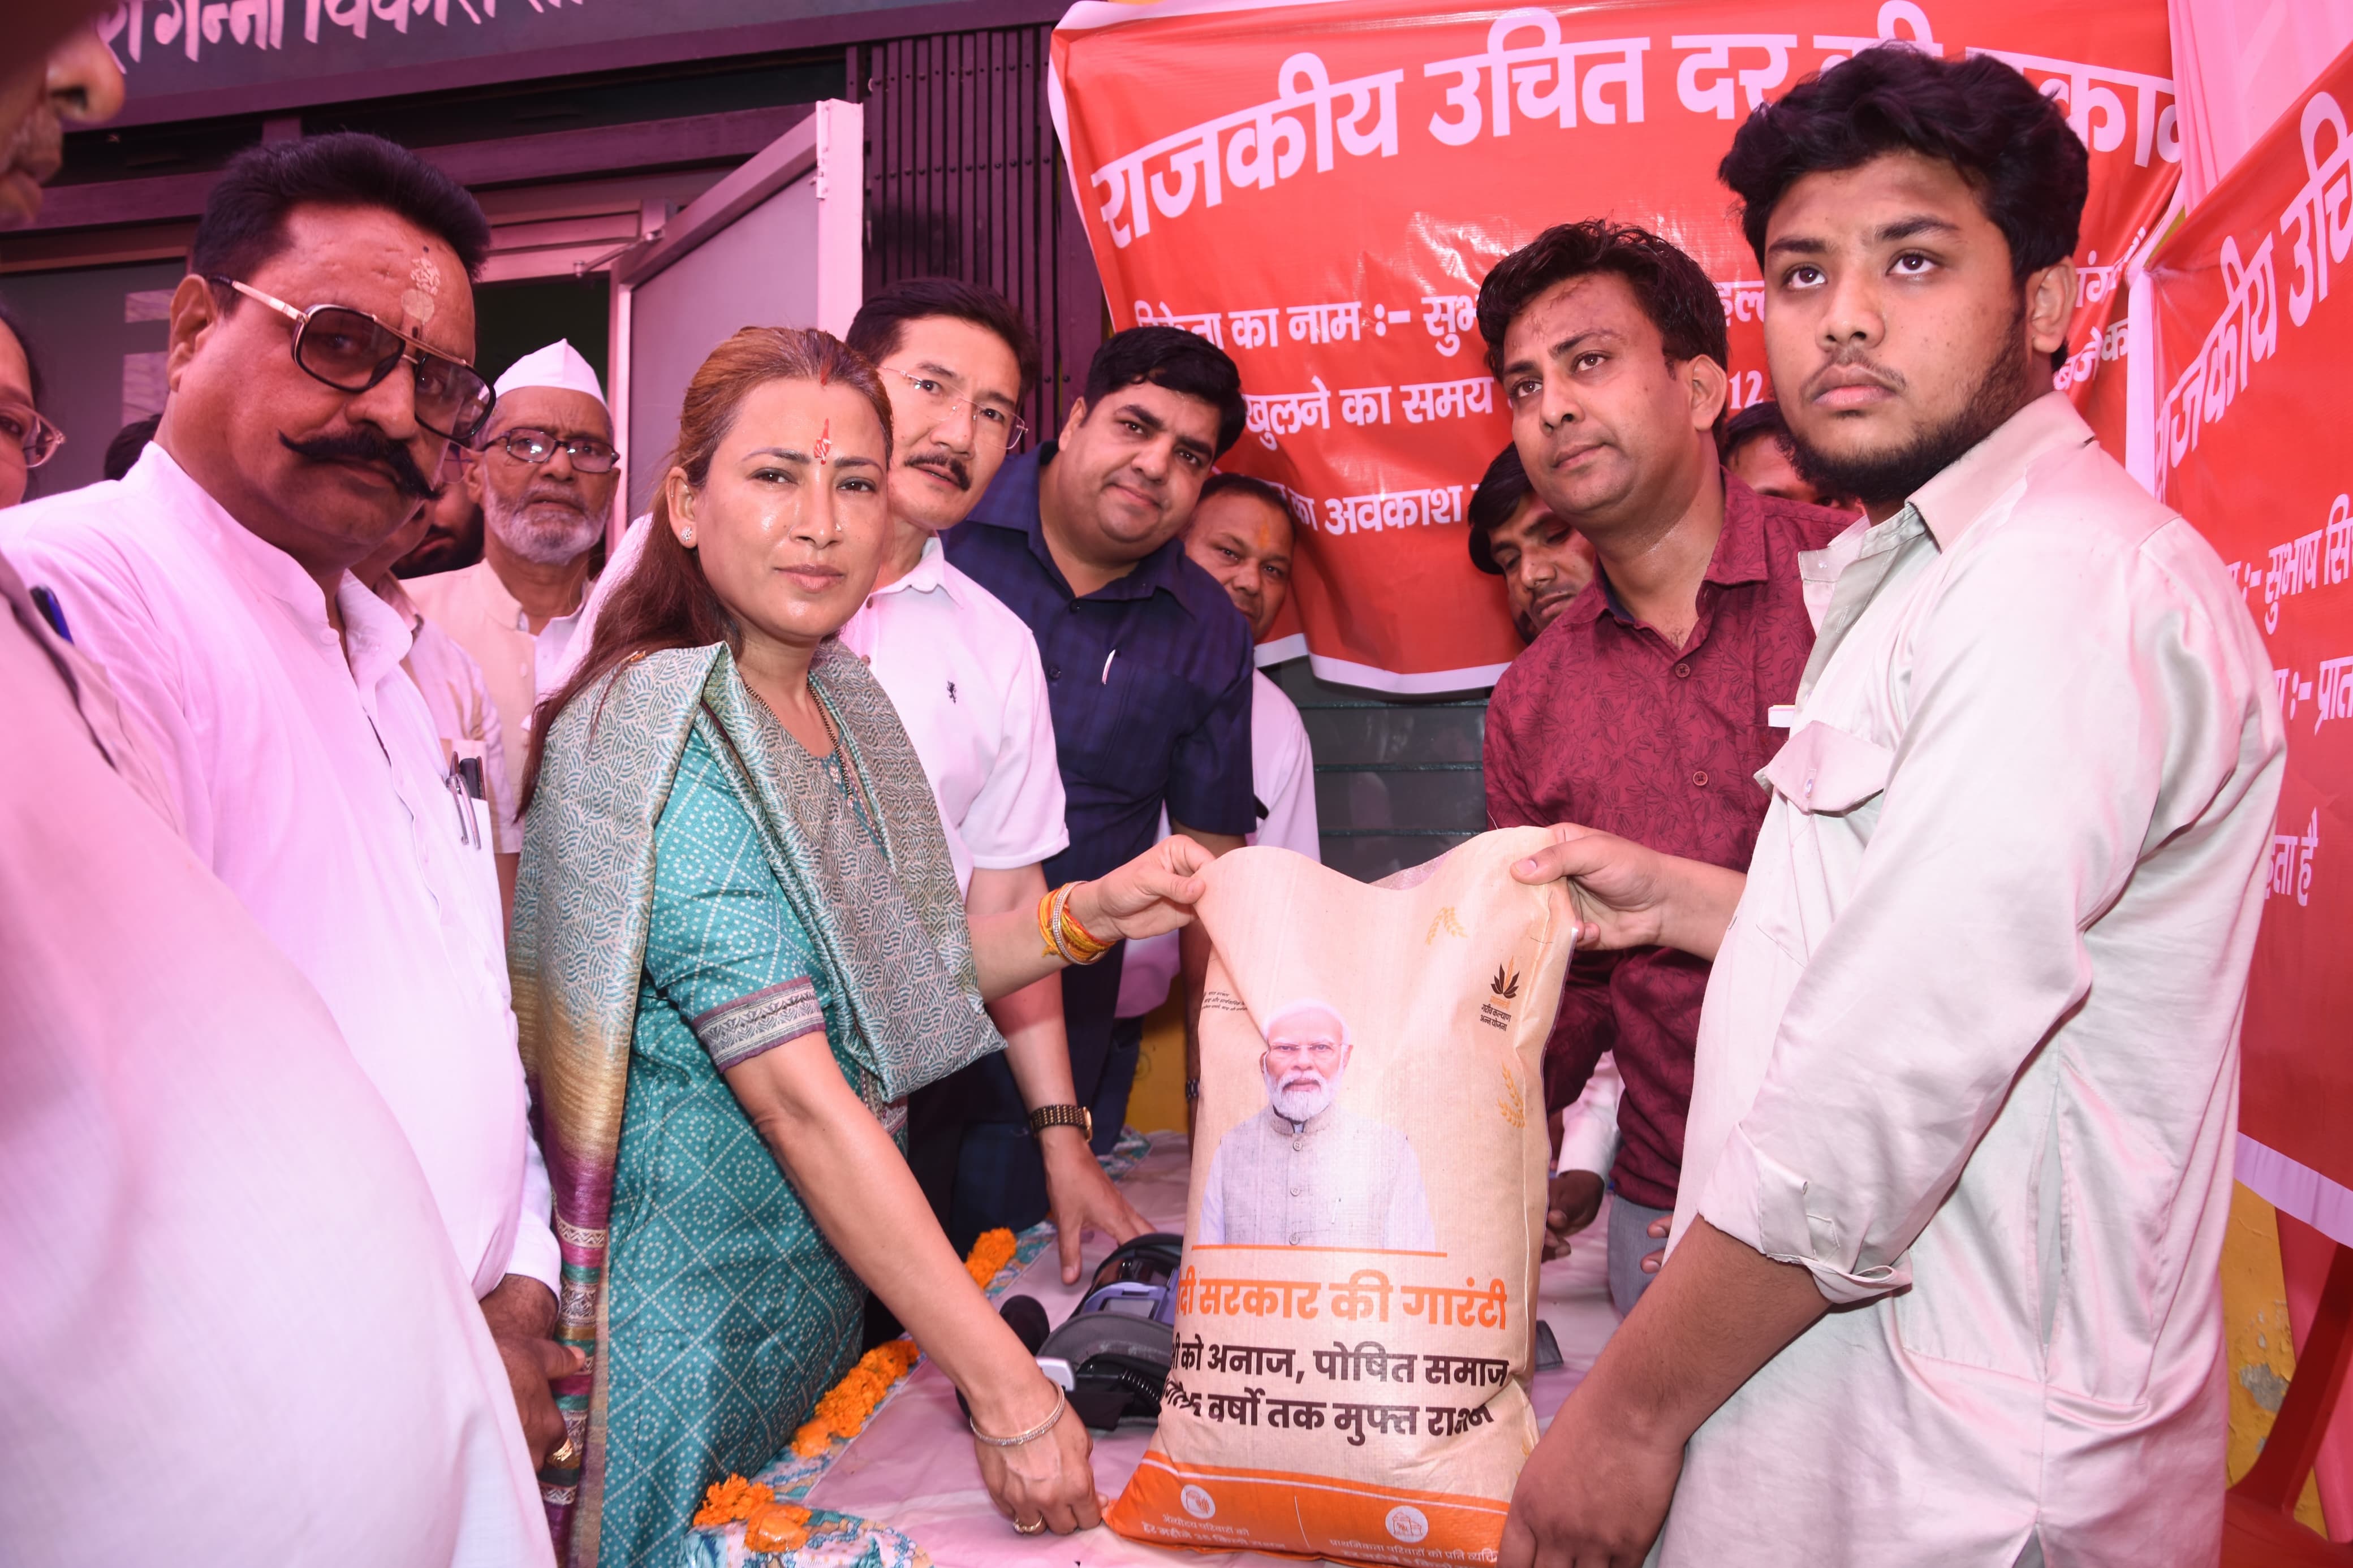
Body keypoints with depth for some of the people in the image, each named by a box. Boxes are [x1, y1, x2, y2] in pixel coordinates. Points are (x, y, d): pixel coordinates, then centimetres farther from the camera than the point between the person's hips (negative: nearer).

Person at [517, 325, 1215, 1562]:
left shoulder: (846, 703, 2)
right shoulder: (658, 740, -23)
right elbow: (802, 1097, -28)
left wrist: (1085, 916, -6)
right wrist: (1010, 1394, -27)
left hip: (827, 1283, 7)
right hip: (690, 1316, -7)